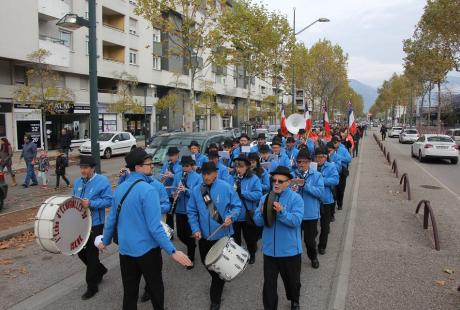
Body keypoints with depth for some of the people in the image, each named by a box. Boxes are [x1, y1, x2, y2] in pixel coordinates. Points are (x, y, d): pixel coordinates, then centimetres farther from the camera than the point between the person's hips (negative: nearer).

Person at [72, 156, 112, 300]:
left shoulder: (103, 181, -14)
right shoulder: (78, 182, 8)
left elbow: (108, 201, -18)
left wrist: (90, 203, -27)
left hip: (95, 224, -7)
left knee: (91, 255, 2)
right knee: (80, 251, 16)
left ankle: (92, 287, 19)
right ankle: (100, 270, 41)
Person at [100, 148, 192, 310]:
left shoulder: (119, 189, 2)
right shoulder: (148, 190, -21)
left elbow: (111, 219, 9)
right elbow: (154, 227, -25)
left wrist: (105, 241, 25)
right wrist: (172, 251, -22)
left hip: (125, 249, 6)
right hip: (147, 249, -6)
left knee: (129, 291, 18)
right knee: (155, 288, 16)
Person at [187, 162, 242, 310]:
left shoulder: (226, 187, -10)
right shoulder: (196, 190, -3)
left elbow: (237, 206, -5)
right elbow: (191, 212, 0)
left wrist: (231, 217, -24)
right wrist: (195, 229, -11)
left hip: (223, 234, -3)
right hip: (204, 235, 3)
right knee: (206, 262, 20)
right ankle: (218, 281, 52)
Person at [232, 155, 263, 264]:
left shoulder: (254, 179, -9)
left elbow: (258, 195, -19)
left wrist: (241, 192, -26)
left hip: (248, 216, -1)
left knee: (250, 238, 19)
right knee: (234, 238, 16)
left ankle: (252, 255, 44)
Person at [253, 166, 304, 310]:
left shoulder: (295, 198, -10)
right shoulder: (265, 198, 1)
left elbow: (296, 220, -21)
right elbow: (258, 221, -3)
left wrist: (281, 212, -35)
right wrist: (262, 213, -24)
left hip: (290, 250, -2)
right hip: (269, 249, 2)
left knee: (292, 280, 20)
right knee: (269, 283, 10)